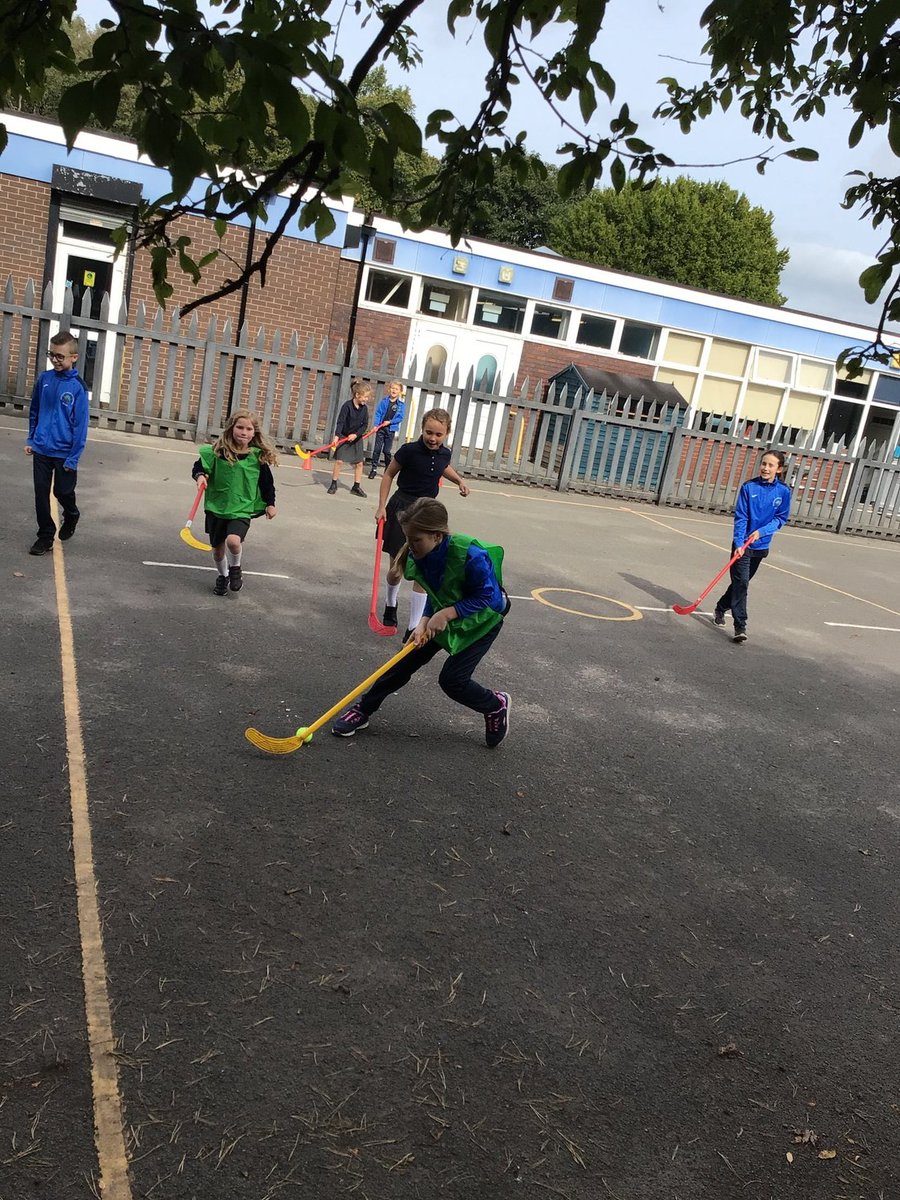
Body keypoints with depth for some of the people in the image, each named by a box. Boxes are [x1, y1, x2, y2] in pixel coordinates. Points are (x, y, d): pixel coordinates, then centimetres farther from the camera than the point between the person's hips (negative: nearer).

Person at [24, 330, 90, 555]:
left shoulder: (77, 386, -13)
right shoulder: (44, 378, 0)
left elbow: (80, 424, -11)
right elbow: (34, 411, 12)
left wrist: (73, 458, -13)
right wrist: (30, 439, 10)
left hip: (64, 453, -4)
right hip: (41, 449, 4)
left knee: (63, 492, 10)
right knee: (41, 494, 6)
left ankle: (71, 516, 41)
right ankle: (46, 537, 16)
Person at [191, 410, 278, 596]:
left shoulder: (259, 456, -7)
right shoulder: (217, 451, -8)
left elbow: (267, 482, 4)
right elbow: (200, 466, 1)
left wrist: (270, 504, 6)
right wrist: (200, 475, -20)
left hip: (242, 509, -2)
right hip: (216, 507, 2)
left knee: (233, 540, -26)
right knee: (218, 547, 13)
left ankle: (235, 568, 7)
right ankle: (222, 575, 43)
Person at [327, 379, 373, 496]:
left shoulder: (364, 408, -5)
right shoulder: (347, 405, -18)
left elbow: (365, 424, -2)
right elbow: (340, 422, -21)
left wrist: (356, 434, -15)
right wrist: (337, 436, -31)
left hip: (356, 438, 4)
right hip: (344, 436, -4)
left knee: (359, 463, 3)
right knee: (339, 460, -8)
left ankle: (356, 487, 13)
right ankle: (333, 484, 6)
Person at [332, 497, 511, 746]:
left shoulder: (470, 555, -37)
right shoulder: (418, 555, -17)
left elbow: (486, 596, -26)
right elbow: (434, 595, -3)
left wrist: (446, 614, -31)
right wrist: (424, 622, -20)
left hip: (482, 618, -6)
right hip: (443, 615, 6)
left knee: (452, 679, -10)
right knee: (406, 660, 1)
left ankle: (496, 706, 17)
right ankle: (363, 709, 13)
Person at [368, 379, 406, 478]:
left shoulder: (401, 404, -3)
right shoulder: (385, 400, -1)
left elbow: (400, 417, -4)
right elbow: (378, 413, -2)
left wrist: (390, 422, -14)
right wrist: (376, 425, -12)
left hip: (391, 429, -1)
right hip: (381, 428, 1)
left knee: (387, 451, 5)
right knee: (377, 449, 1)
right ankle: (374, 469, 9)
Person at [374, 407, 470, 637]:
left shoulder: (444, 454, -4)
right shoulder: (409, 450, -17)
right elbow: (389, 474, -3)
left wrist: (459, 481, 6)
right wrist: (382, 506, -7)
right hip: (402, 509, -3)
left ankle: (413, 628, 2)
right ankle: (390, 605, 42)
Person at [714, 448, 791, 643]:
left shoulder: (783, 492, -3)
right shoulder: (749, 487, -10)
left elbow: (781, 518, 2)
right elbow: (740, 517, -11)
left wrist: (762, 531, -14)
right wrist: (739, 543, -20)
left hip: (761, 545, 4)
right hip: (743, 544, -3)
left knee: (741, 582, 16)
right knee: (741, 583, -11)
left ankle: (721, 608, 39)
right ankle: (740, 627, -9)